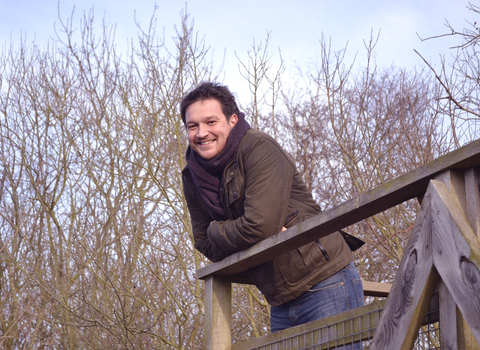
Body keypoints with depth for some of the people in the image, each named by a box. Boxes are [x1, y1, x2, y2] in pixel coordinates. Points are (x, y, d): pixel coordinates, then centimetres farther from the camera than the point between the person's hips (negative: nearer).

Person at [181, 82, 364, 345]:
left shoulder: (259, 148, -15)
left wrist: (215, 231, -7)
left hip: (325, 286, -7)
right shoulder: (193, 177, 6)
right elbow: (207, 246, 5)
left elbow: (260, 226, -24)